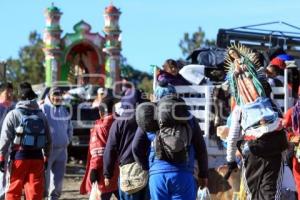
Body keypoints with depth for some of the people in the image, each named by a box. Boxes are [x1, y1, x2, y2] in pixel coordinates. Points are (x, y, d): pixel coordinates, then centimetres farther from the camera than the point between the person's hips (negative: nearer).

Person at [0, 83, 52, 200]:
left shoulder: (13, 115, -3)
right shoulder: (41, 115, 10)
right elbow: (48, 139, 13)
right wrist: (46, 157, 21)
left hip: (19, 155, -3)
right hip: (37, 156, 3)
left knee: (13, 190, 6)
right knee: (35, 190, 5)